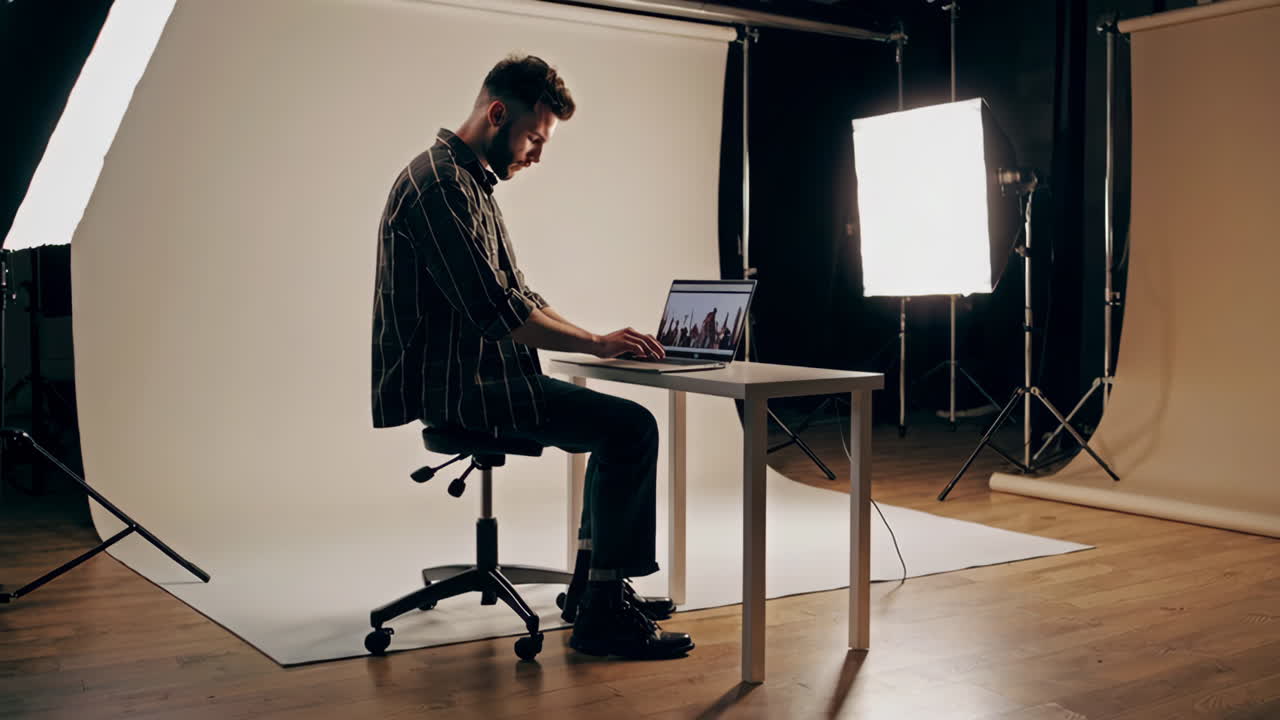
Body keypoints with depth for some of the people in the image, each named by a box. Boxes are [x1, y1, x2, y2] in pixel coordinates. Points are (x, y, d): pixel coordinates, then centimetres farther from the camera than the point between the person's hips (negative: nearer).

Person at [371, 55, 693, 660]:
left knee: (620, 424, 16)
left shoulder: (472, 182, 19)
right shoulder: (439, 183, -15)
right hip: (456, 387, -11)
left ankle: (592, 587, 20)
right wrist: (594, 342, -15)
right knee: (631, 429, -18)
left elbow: (517, 297, 21)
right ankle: (602, 617, -13)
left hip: (476, 378, 11)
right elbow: (494, 309, -23)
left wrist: (593, 337, 8)